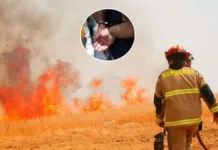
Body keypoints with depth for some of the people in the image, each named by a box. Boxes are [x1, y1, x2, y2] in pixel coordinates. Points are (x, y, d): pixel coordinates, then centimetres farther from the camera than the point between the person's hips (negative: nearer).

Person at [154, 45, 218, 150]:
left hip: (175, 120, -3)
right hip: (194, 118, 3)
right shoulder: (194, 73, 7)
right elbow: (207, 92, -1)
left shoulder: (163, 77, 4)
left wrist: (160, 119, 20)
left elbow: (158, 101, 9)